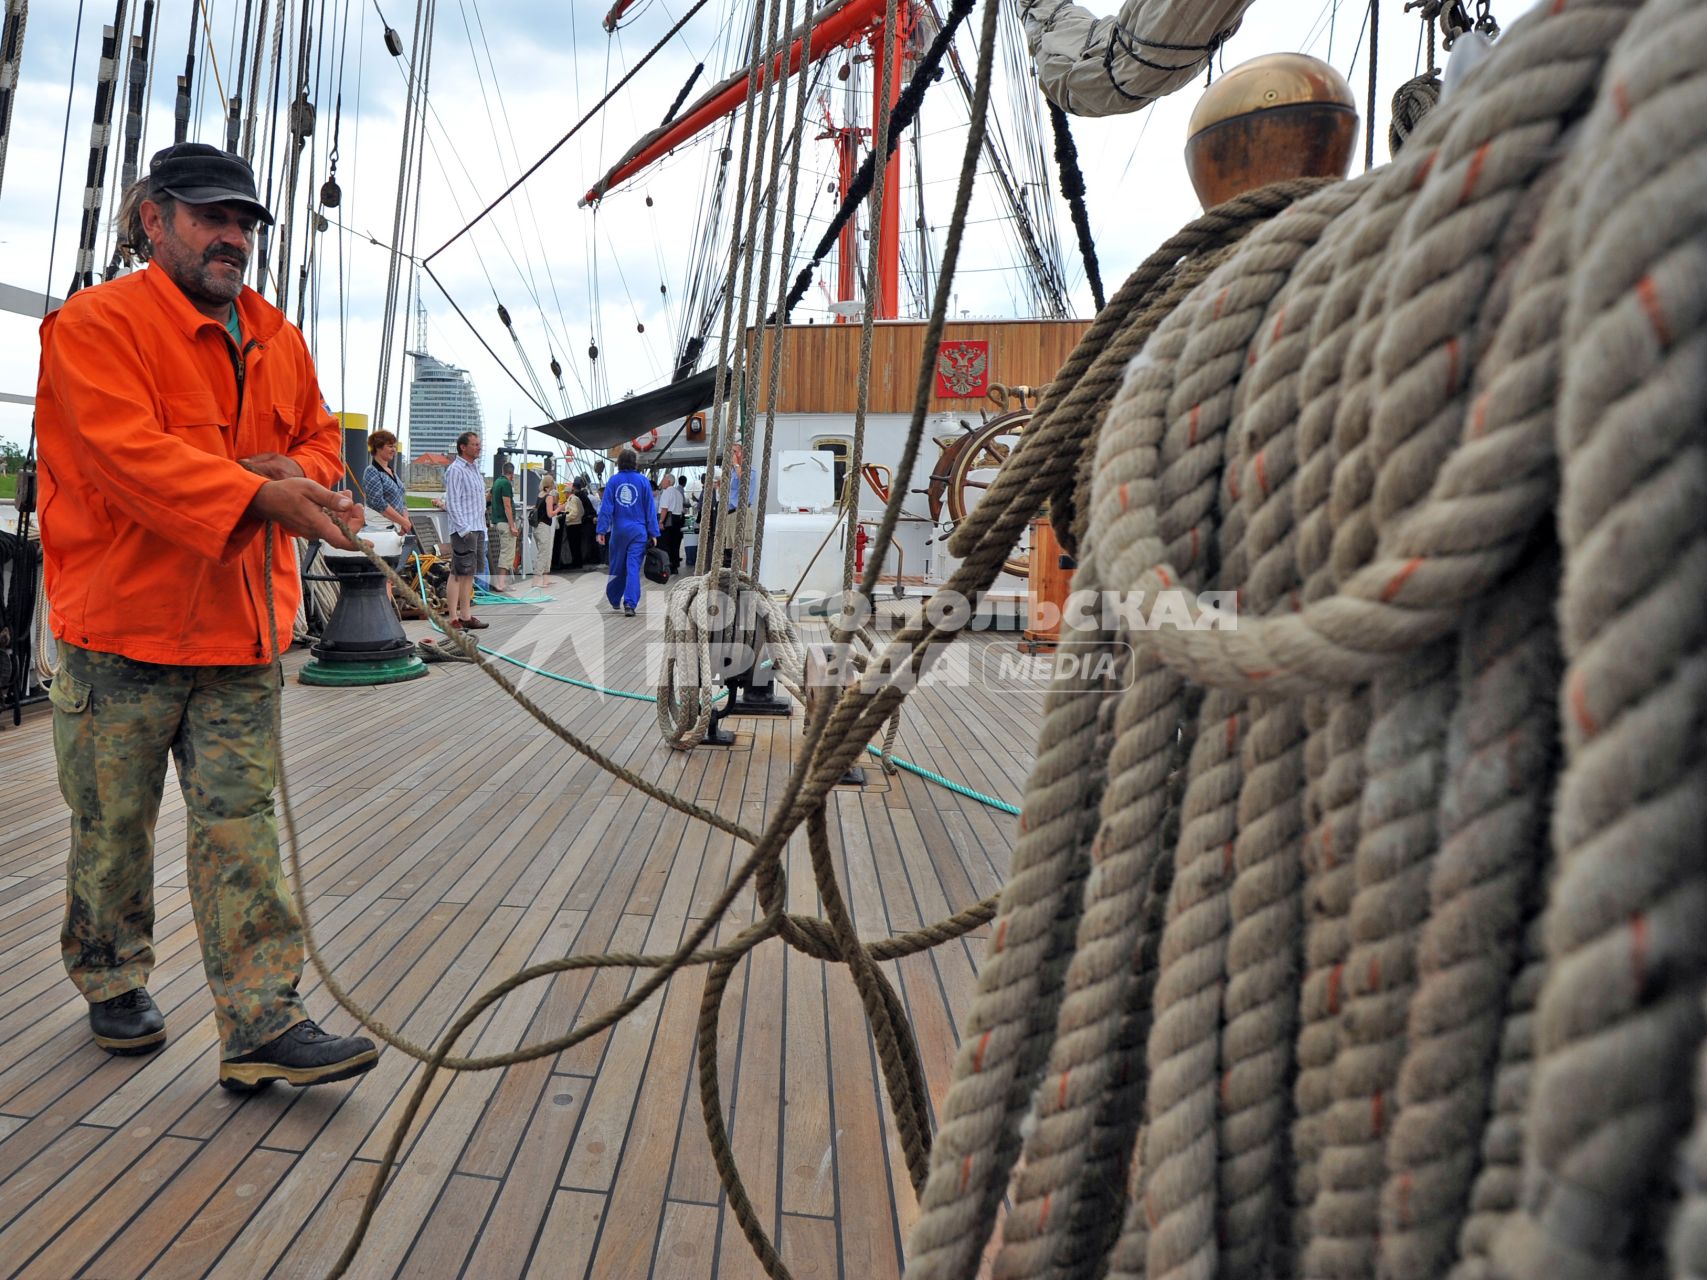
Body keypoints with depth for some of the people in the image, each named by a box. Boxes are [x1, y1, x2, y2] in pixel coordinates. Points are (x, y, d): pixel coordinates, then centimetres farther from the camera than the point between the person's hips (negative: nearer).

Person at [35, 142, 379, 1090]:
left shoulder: (277, 339, 14)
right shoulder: (96, 323, -6)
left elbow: (321, 443, 17)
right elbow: (128, 451, -21)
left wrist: (296, 472, -7)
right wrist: (258, 495, -33)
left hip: (241, 628, 4)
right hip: (123, 627, -4)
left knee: (239, 824, 2)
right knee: (113, 824, 11)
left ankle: (261, 1023, 4)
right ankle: (113, 981, 35)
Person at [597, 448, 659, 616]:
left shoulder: (613, 480, 0)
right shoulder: (643, 481, -1)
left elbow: (606, 507, -2)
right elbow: (650, 509, 0)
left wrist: (602, 530, 0)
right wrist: (653, 533, 4)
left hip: (618, 530, 2)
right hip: (638, 531, -2)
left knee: (617, 566, 15)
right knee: (633, 567, -5)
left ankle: (613, 599, 29)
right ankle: (629, 603, -16)